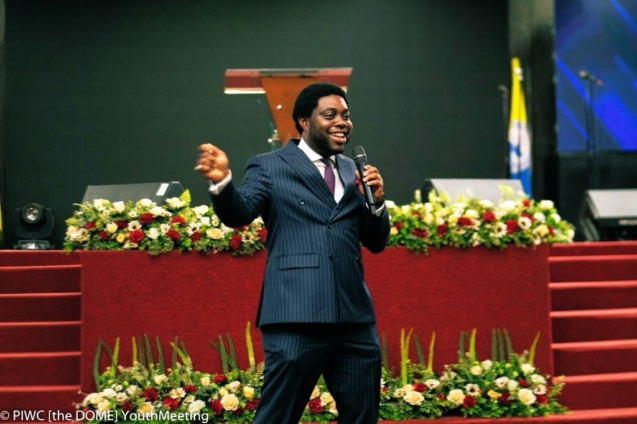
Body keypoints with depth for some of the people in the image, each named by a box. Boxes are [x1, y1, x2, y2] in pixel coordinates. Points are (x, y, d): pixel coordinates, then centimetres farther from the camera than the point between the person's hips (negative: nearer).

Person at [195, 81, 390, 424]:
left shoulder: (352, 171, 19)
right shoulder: (269, 166, 5)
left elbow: (376, 242, 18)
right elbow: (239, 214, -10)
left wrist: (377, 200, -1)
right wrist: (221, 181, -30)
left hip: (354, 317, 5)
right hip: (297, 318, -5)